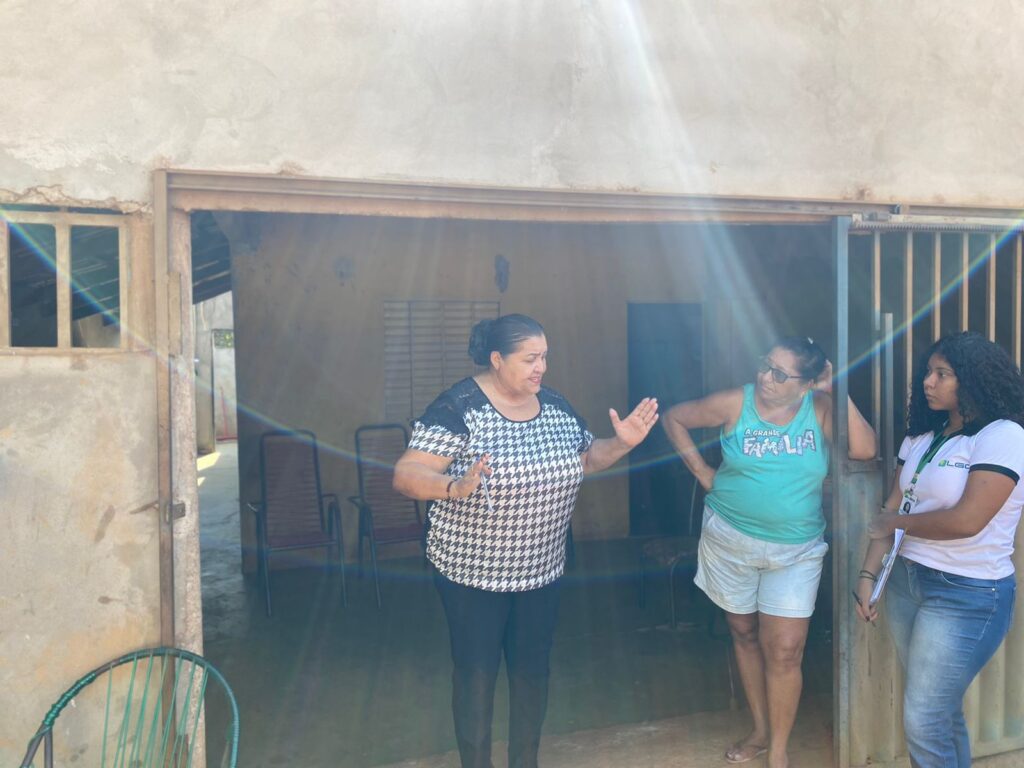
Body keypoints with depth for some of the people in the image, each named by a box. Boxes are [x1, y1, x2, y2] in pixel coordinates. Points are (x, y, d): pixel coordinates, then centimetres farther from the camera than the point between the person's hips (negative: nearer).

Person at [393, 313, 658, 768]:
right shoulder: (459, 406, -18)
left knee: (533, 670, 19)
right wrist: (455, 486, -41)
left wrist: (622, 442, -5)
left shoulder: (555, 404, 1)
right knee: (476, 675, 11)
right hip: (472, 572, -5)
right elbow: (405, 475, -22)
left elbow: (586, 459, 14)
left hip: (541, 570, 6)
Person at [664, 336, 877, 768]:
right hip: (730, 541, 1)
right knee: (744, 635, 15)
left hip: (797, 551, 0)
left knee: (784, 651, -2)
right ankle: (760, 730, 36)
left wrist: (835, 392, -21)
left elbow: (864, 450, -22)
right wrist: (701, 471, -3)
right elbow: (674, 418, 0)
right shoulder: (735, 404, -10)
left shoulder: (820, 409, -8)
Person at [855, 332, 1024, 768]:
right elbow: (891, 510, 6)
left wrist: (897, 522, -9)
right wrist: (868, 575, 0)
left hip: (968, 595, -7)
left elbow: (966, 521, -24)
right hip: (906, 580, 7)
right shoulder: (921, 436, 8)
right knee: (942, 710, 19)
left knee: (924, 721, -2)